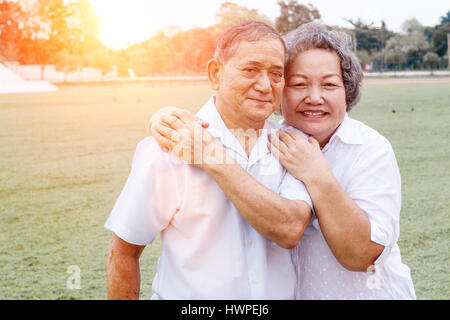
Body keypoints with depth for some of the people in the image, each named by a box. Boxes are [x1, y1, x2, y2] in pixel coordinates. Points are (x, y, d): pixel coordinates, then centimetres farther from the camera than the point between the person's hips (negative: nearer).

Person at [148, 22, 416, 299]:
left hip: (365, 292, -3)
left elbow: (361, 255, -23)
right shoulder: (270, 140, -7)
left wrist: (318, 176, -30)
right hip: (286, 292, 3)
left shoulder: (372, 150, -17)